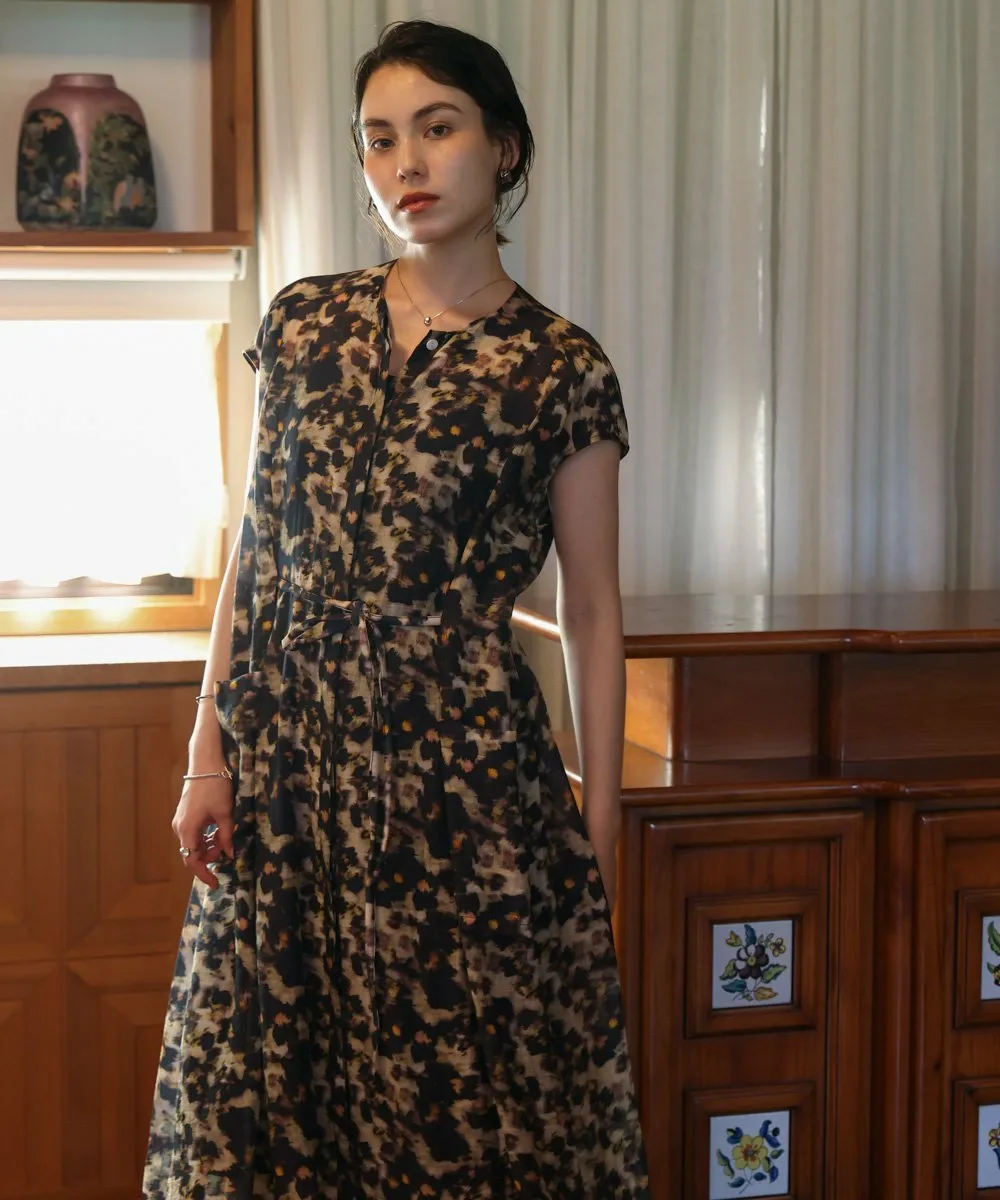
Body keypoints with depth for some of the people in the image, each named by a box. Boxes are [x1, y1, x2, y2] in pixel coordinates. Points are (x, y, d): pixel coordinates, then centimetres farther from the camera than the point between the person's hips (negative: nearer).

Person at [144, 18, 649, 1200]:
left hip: (459, 757, -3)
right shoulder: (303, 322, 6)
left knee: (469, 1089, 3)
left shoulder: (560, 372, -3)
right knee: (266, 1078, 11)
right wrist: (209, 750, 4)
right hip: (285, 749, 4)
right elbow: (256, 547, 9)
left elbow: (591, 611, 0)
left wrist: (599, 827, -2)